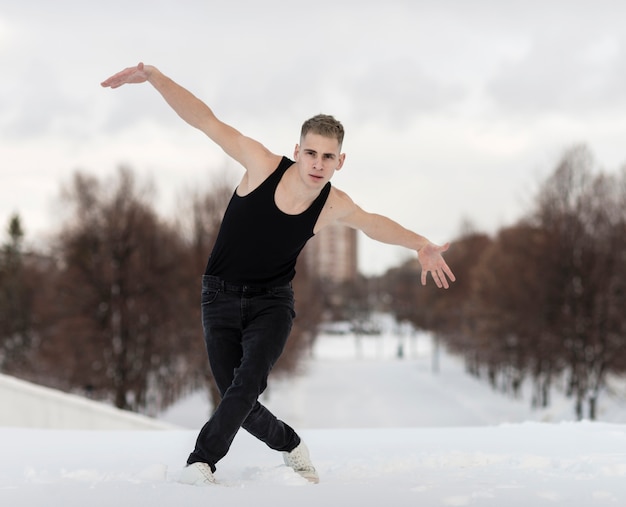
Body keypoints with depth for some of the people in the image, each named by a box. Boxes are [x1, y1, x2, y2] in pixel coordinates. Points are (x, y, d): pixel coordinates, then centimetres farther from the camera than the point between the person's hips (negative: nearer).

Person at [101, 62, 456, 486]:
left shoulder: (335, 207, -12)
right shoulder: (263, 165, -18)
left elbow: (375, 224, 12)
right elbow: (206, 119, -16)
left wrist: (420, 245, 6)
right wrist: (154, 76, -23)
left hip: (272, 302, 0)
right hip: (221, 298, 0)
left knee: (249, 382, -26)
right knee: (240, 403, -4)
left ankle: (202, 462, -21)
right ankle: (290, 444, 24)